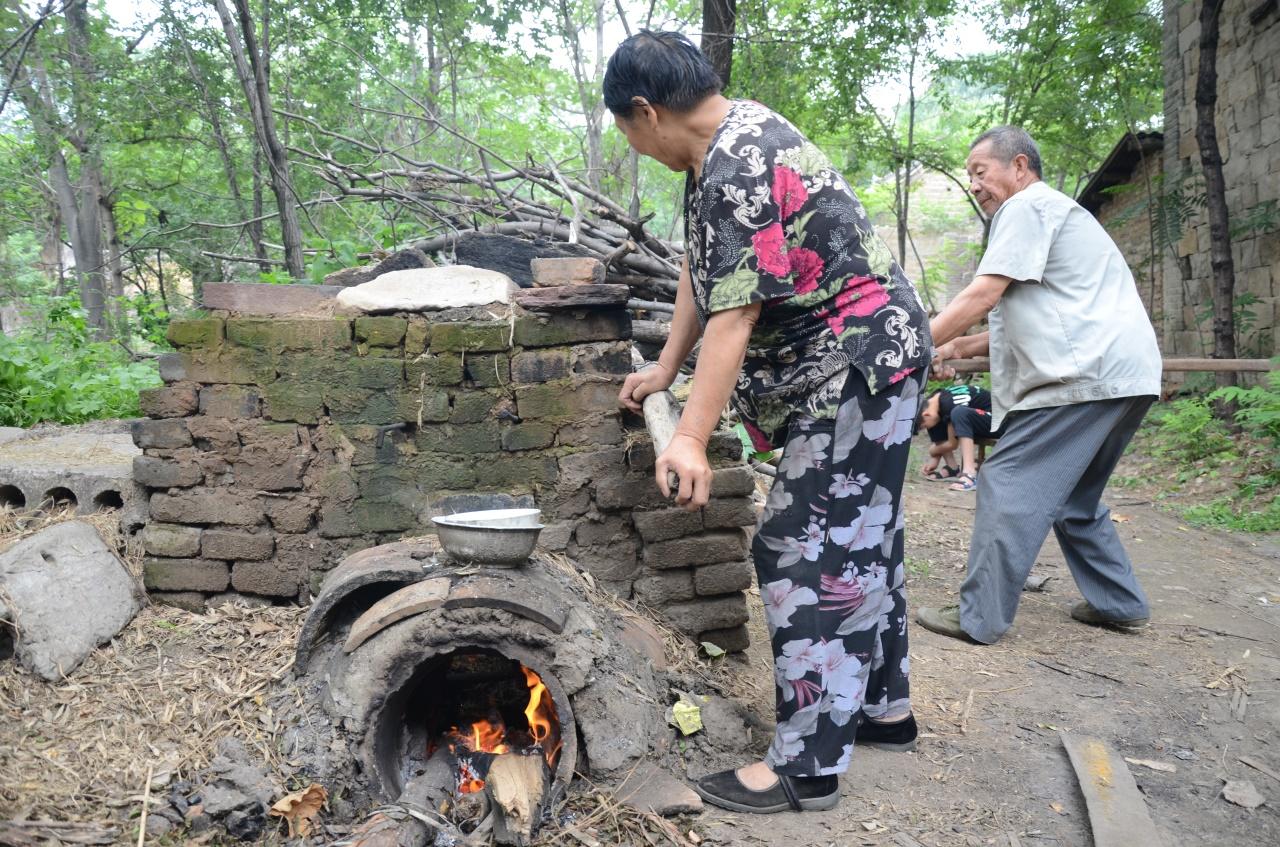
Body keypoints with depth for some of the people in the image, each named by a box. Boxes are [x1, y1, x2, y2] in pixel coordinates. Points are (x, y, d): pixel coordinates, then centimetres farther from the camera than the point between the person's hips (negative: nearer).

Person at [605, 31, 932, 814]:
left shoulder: (742, 168, -23)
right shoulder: (720, 150, 9)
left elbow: (736, 313, -30)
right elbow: (700, 273, 14)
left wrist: (691, 438, -33)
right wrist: (665, 369, 18)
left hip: (856, 370, -11)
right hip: (854, 367, 11)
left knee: (813, 557, -9)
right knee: (861, 542, 17)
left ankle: (808, 768, 0)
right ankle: (884, 708, 32)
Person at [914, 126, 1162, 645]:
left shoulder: (1027, 206, -3)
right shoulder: (1051, 212, 28)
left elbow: (981, 296, -14)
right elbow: (1033, 323, 26)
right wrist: (958, 348, 15)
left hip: (1087, 373, -11)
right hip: (1125, 375, 11)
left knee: (1008, 487, -9)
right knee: (1075, 497, 20)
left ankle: (979, 618, -7)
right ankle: (1119, 604, 25)